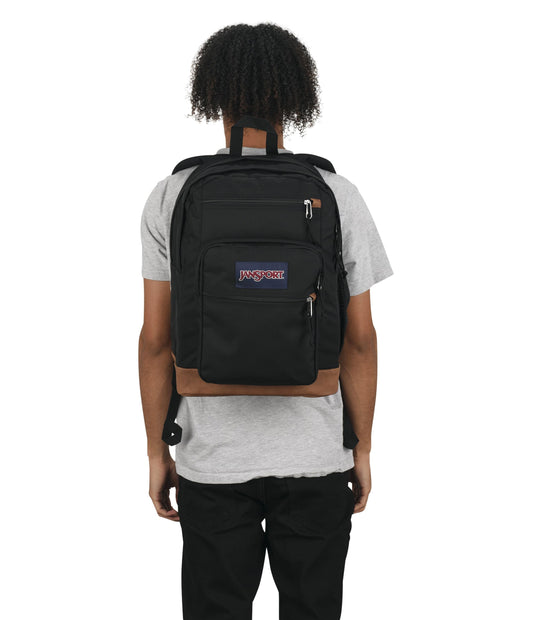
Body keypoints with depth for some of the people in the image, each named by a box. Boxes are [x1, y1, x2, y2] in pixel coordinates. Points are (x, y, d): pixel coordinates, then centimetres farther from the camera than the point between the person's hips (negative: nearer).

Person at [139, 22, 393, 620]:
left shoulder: (172, 197, -6)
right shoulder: (339, 197, -6)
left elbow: (155, 340, -5)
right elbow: (360, 339, -5)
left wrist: (156, 451, 5)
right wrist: (362, 448, 6)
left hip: (212, 459, 0)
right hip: (316, 458, 0)